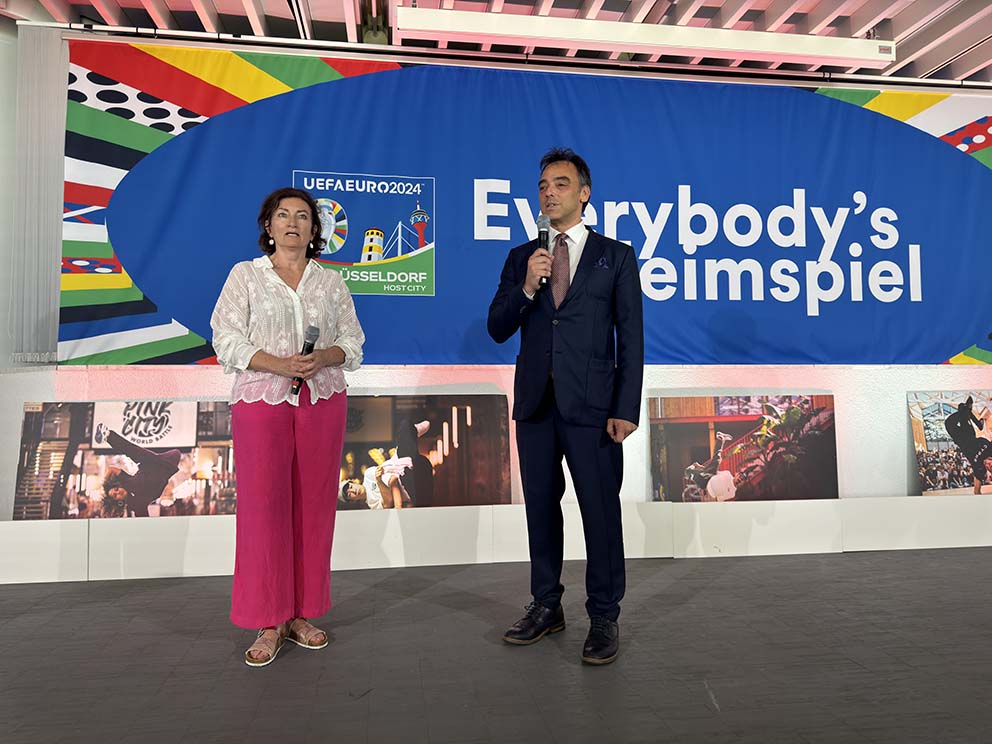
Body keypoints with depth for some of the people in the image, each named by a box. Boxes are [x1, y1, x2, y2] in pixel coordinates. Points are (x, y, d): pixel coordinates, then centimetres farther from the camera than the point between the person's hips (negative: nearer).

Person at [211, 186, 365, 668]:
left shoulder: (332, 282, 13)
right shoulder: (245, 275, 8)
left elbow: (352, 344, 9)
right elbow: (227, 341, -1)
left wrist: (323, 357, -12)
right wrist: (279, 364, -16)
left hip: (323, 402, 2)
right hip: (261, 401, -2)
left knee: (314, 506, 3)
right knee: (262, 505, -3)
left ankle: (302, 614, 16)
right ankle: (268, 624, 8)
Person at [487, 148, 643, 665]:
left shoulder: (616, 257, 4)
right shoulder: (521, 258, 12)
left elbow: (630, 338, -1)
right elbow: (498, 330, 6)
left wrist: (626, 409, -9)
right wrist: (526, 287, -11)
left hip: (591, 405, -3)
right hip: (535, 403, 4)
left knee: (601, 510, 1)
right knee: (541, 506, 12)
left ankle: (604, 618, 17)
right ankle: (546, 607, 28)